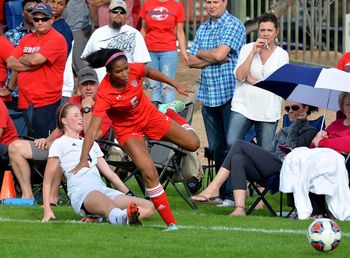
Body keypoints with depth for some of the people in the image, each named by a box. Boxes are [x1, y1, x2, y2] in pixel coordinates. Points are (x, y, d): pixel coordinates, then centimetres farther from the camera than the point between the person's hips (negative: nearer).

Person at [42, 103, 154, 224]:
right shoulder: (60, 144, 9)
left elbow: (110, 174, 28)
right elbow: (47, 180, 5)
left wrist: (130, 195, 19)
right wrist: (47, 211, -4)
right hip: (80, 193, -7)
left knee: (149, 207, -17)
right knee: (106, 202, -42)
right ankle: (124, 218, -75)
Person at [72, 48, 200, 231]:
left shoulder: (134, 70, -25)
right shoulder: (105, 94, -35)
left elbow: (150, 72, 1)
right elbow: (92, 130, -39)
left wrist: (176, 85, 11)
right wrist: (83, 161, -47)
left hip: (149, 116, 4)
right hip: (128, 130, -4)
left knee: (193, 144, 11)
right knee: (149, 174, -20)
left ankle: (172, 116, 44)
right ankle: (170, 223, -9)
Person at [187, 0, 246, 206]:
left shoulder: (234, 26, -5)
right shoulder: (203, 29, 16)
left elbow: (219, 53, -17)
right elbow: (192, 62, 10)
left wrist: (201, 53, 2)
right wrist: (213, 59, -7)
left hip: (229, 94, -7)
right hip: (208, 96, 7)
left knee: (232, 146, -6)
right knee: (216, 148, 10)